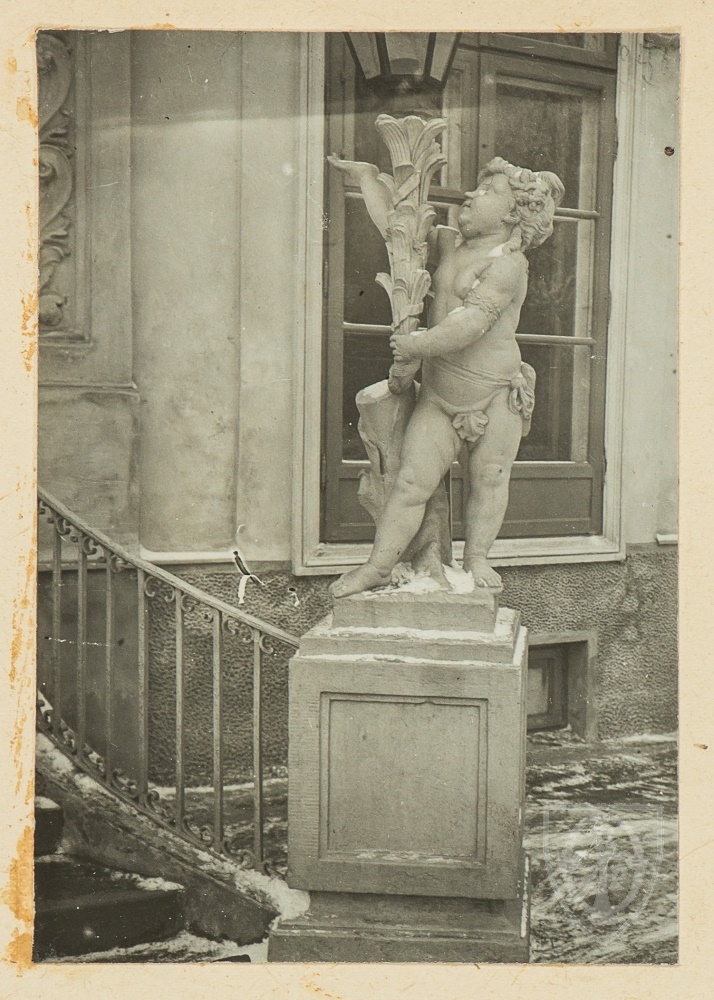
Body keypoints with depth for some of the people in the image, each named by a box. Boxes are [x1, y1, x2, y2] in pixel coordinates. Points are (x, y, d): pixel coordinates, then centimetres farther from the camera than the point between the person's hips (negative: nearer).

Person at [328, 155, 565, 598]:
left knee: (489, 476, -1)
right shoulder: (448, 242, 13)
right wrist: (368, 176, 27)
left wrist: (417, 345, -15)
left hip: (498, 391, -4)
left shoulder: (509, 262, -9)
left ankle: (476, 559, 14)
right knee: (413, 480, -3)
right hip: (440, 393, 5)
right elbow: (395, 225, 28)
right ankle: (379, 565, -1)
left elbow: (472, 323, -19)